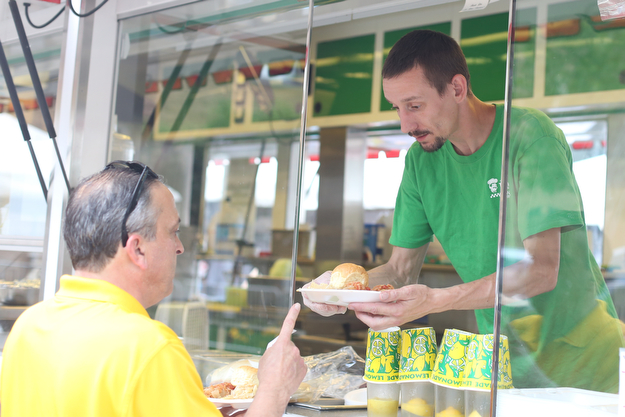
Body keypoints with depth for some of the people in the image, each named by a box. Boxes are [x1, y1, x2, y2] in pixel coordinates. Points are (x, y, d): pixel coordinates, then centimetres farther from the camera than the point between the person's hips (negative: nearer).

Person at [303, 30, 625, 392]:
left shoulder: (529, 134, -15)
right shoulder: (421, 159, 2)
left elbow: (541, 270, -24)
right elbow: (402, 268, 7)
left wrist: (434, 300, -35)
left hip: (578, 352, -5)